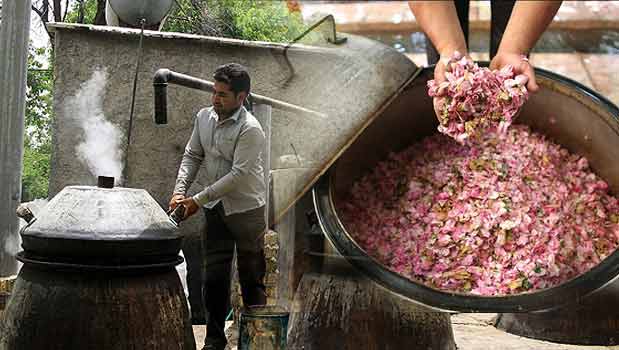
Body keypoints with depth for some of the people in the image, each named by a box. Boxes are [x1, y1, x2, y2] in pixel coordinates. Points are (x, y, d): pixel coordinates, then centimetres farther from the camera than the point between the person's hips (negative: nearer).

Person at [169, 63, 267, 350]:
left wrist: (198, 200, -21)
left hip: (246, 209, -5)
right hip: (215, 208, 6)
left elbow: (238, 175, -22)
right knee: (214, 277, 7)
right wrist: (180, 191, -6)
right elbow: (192, 156, 9)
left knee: (251, 278, 5)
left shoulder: (250, 129, -19)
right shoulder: (204, 117, 2)